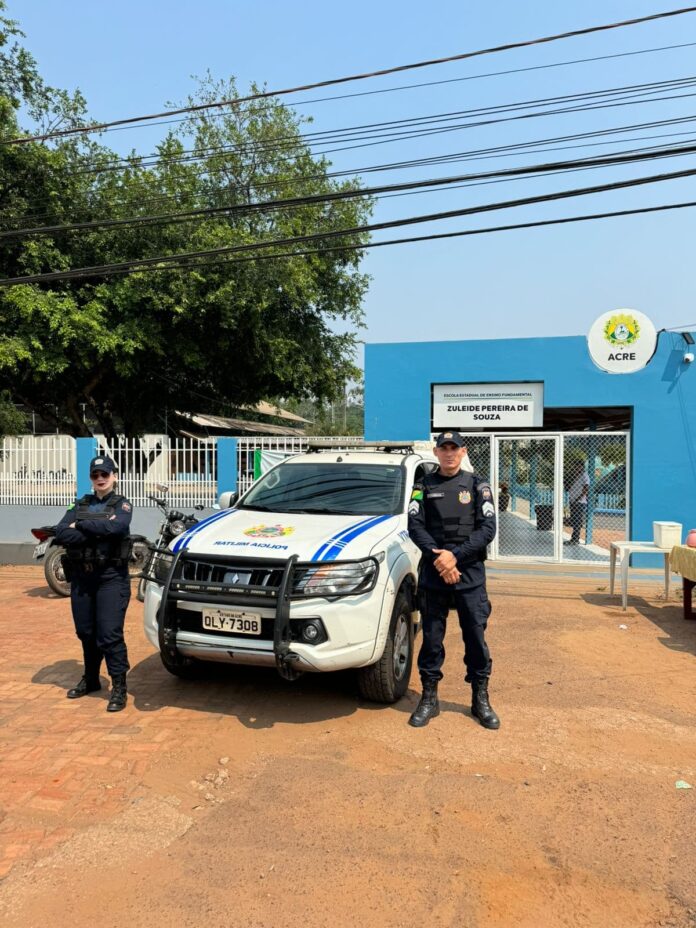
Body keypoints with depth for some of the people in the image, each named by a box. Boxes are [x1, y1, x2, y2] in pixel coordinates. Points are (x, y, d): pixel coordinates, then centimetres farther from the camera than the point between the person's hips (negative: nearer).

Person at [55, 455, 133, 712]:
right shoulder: (80, 505, 12)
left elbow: (115, 527, -22)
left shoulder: (121, 504, 2)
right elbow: (61, 534, -4)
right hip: (81, 577, 5)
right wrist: (97, 533, -16)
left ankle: (119, 688, 1)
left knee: (110, 634, -8)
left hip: (111, 577, -4)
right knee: (86, 632, 14)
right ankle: (90, 679, 32)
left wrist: (80, 526, -10)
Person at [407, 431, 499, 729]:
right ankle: (429, 699, 19)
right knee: (431, 636, 7)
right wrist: (439, 558, -14)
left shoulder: (477, 486, 6)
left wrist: (455, 555, -14)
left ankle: (481, 699, 19)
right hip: (432, 573, 1)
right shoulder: (424, 486, 9)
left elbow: (487, 529, -3)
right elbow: (415, 526, -1)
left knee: (476, 635, 4)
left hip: (470, 573, -1)